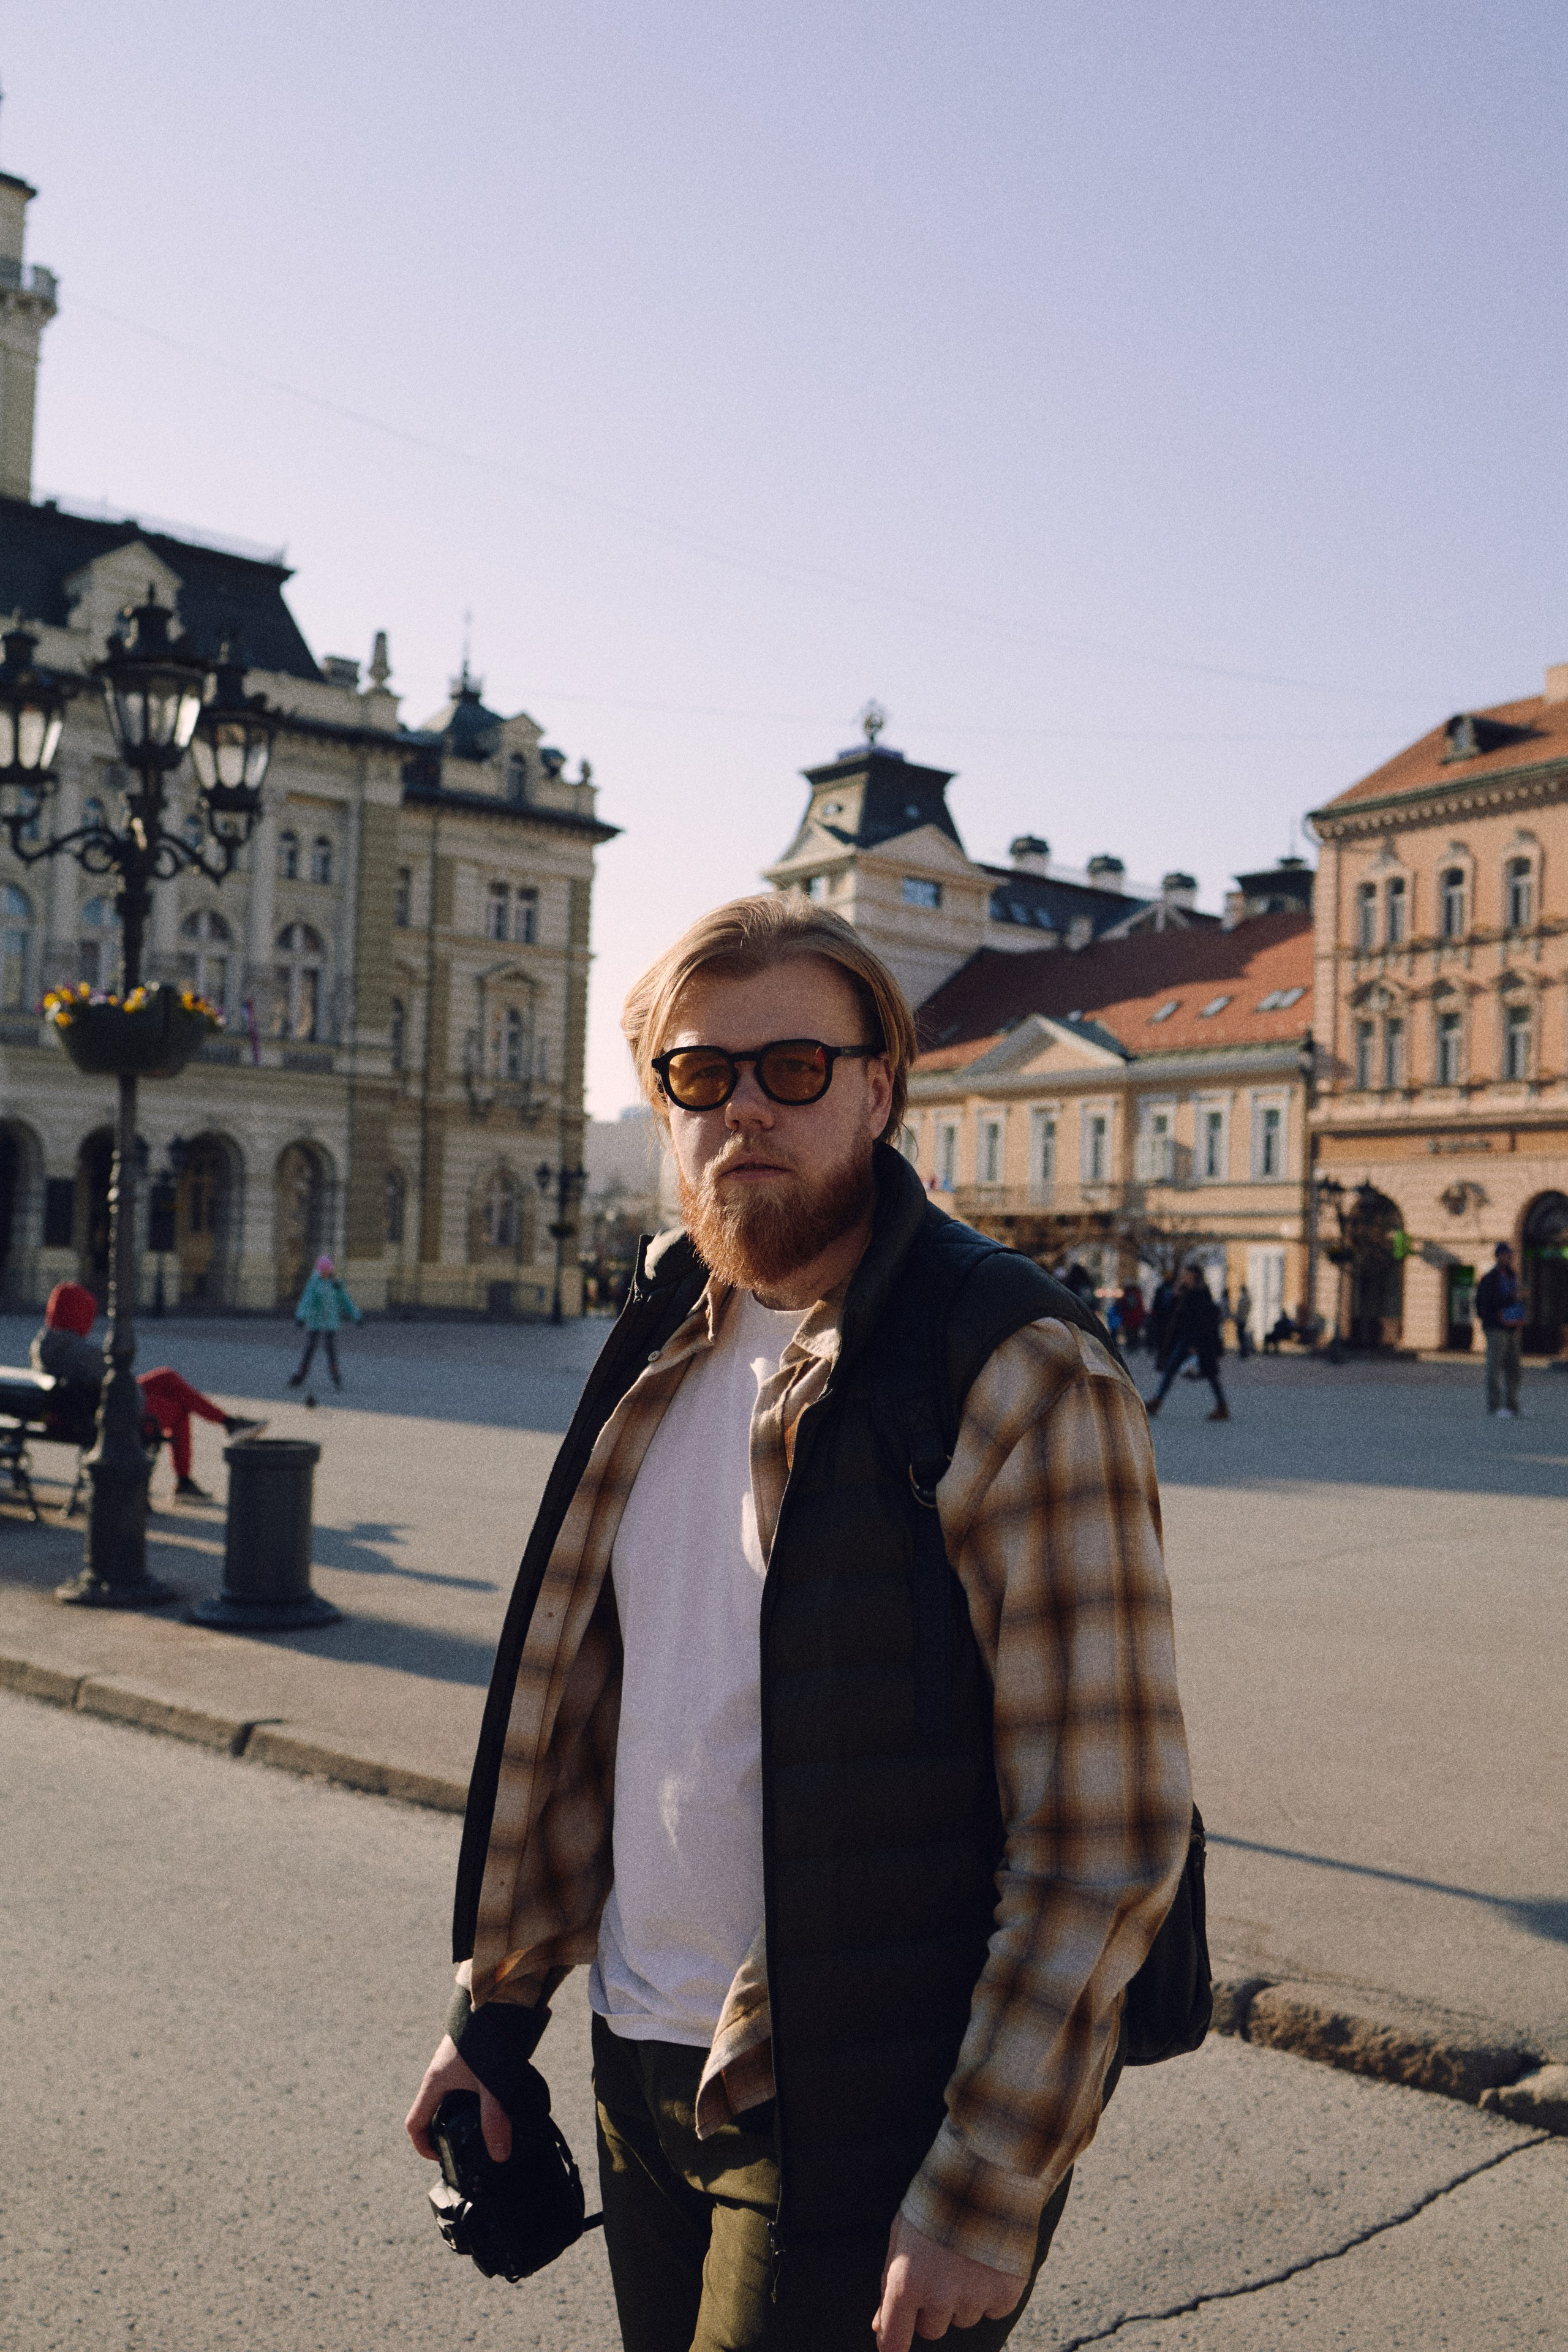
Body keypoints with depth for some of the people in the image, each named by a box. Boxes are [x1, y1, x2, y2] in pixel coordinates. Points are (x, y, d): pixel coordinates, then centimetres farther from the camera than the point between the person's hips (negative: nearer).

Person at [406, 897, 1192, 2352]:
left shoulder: (1020, 1375, -17)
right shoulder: (662, 1355, 5)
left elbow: (1108, 1832, -17)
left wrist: (987, 2194, -17)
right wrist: (497, 2006, 12)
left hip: (861, 2122, -6)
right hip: (642, 2071, 7)